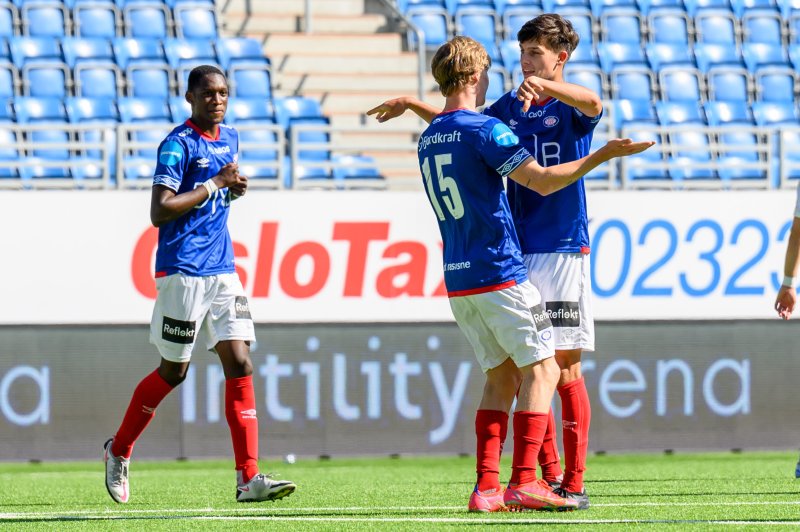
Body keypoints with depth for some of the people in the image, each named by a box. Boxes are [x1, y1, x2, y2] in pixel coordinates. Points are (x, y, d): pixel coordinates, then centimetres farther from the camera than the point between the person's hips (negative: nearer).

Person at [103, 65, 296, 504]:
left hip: (222, 270, 7)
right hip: (182, 271, -7)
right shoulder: (177, 145, -11)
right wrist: (214, 185, -17)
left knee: (239, 364, -4)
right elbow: (159, 212, -18)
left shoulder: (229, 138, 13)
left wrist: (233, 189, 6)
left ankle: (249, 479, -8)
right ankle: (118, 451, 25)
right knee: (174, 372, 3)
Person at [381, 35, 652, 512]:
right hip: (500, 273, -8)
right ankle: (524, 483, -11)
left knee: (502, 375, 13)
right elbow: (542, 180, -18)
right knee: (541, 369, -2)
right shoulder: (486, 129, -12)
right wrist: (604, 155, -14)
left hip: (458, 278, 8)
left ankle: (487, 487, 3)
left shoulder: (429, 139, 13)